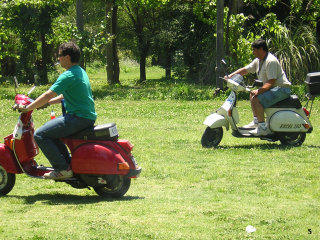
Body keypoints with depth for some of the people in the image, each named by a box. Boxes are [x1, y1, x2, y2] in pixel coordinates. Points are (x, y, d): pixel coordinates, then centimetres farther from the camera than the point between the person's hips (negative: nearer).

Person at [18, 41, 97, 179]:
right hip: (88, 116, 10)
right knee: (50, 129, 26)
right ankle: (67, 162, 24)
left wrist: (27, 108, -9)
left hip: (78, 118, -10)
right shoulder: (80, 72, 15)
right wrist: (48, 103, 20)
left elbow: (48, 95, -18)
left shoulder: (68, 76, -16)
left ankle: (63, 169, -11)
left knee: (40, 135, -11)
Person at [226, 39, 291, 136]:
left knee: (256, 99, -23)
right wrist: (231, 75, 8)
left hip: (282, 89, -11)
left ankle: (263, 128, -22)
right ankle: (256, 121, 21)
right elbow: (245, 70, 20)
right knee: (252, 94, 21)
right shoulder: (258, 60, 12)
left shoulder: (271, 61, -19)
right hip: (273, 88, 11)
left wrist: (259, 91, -30)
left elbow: (271, 82, -25)